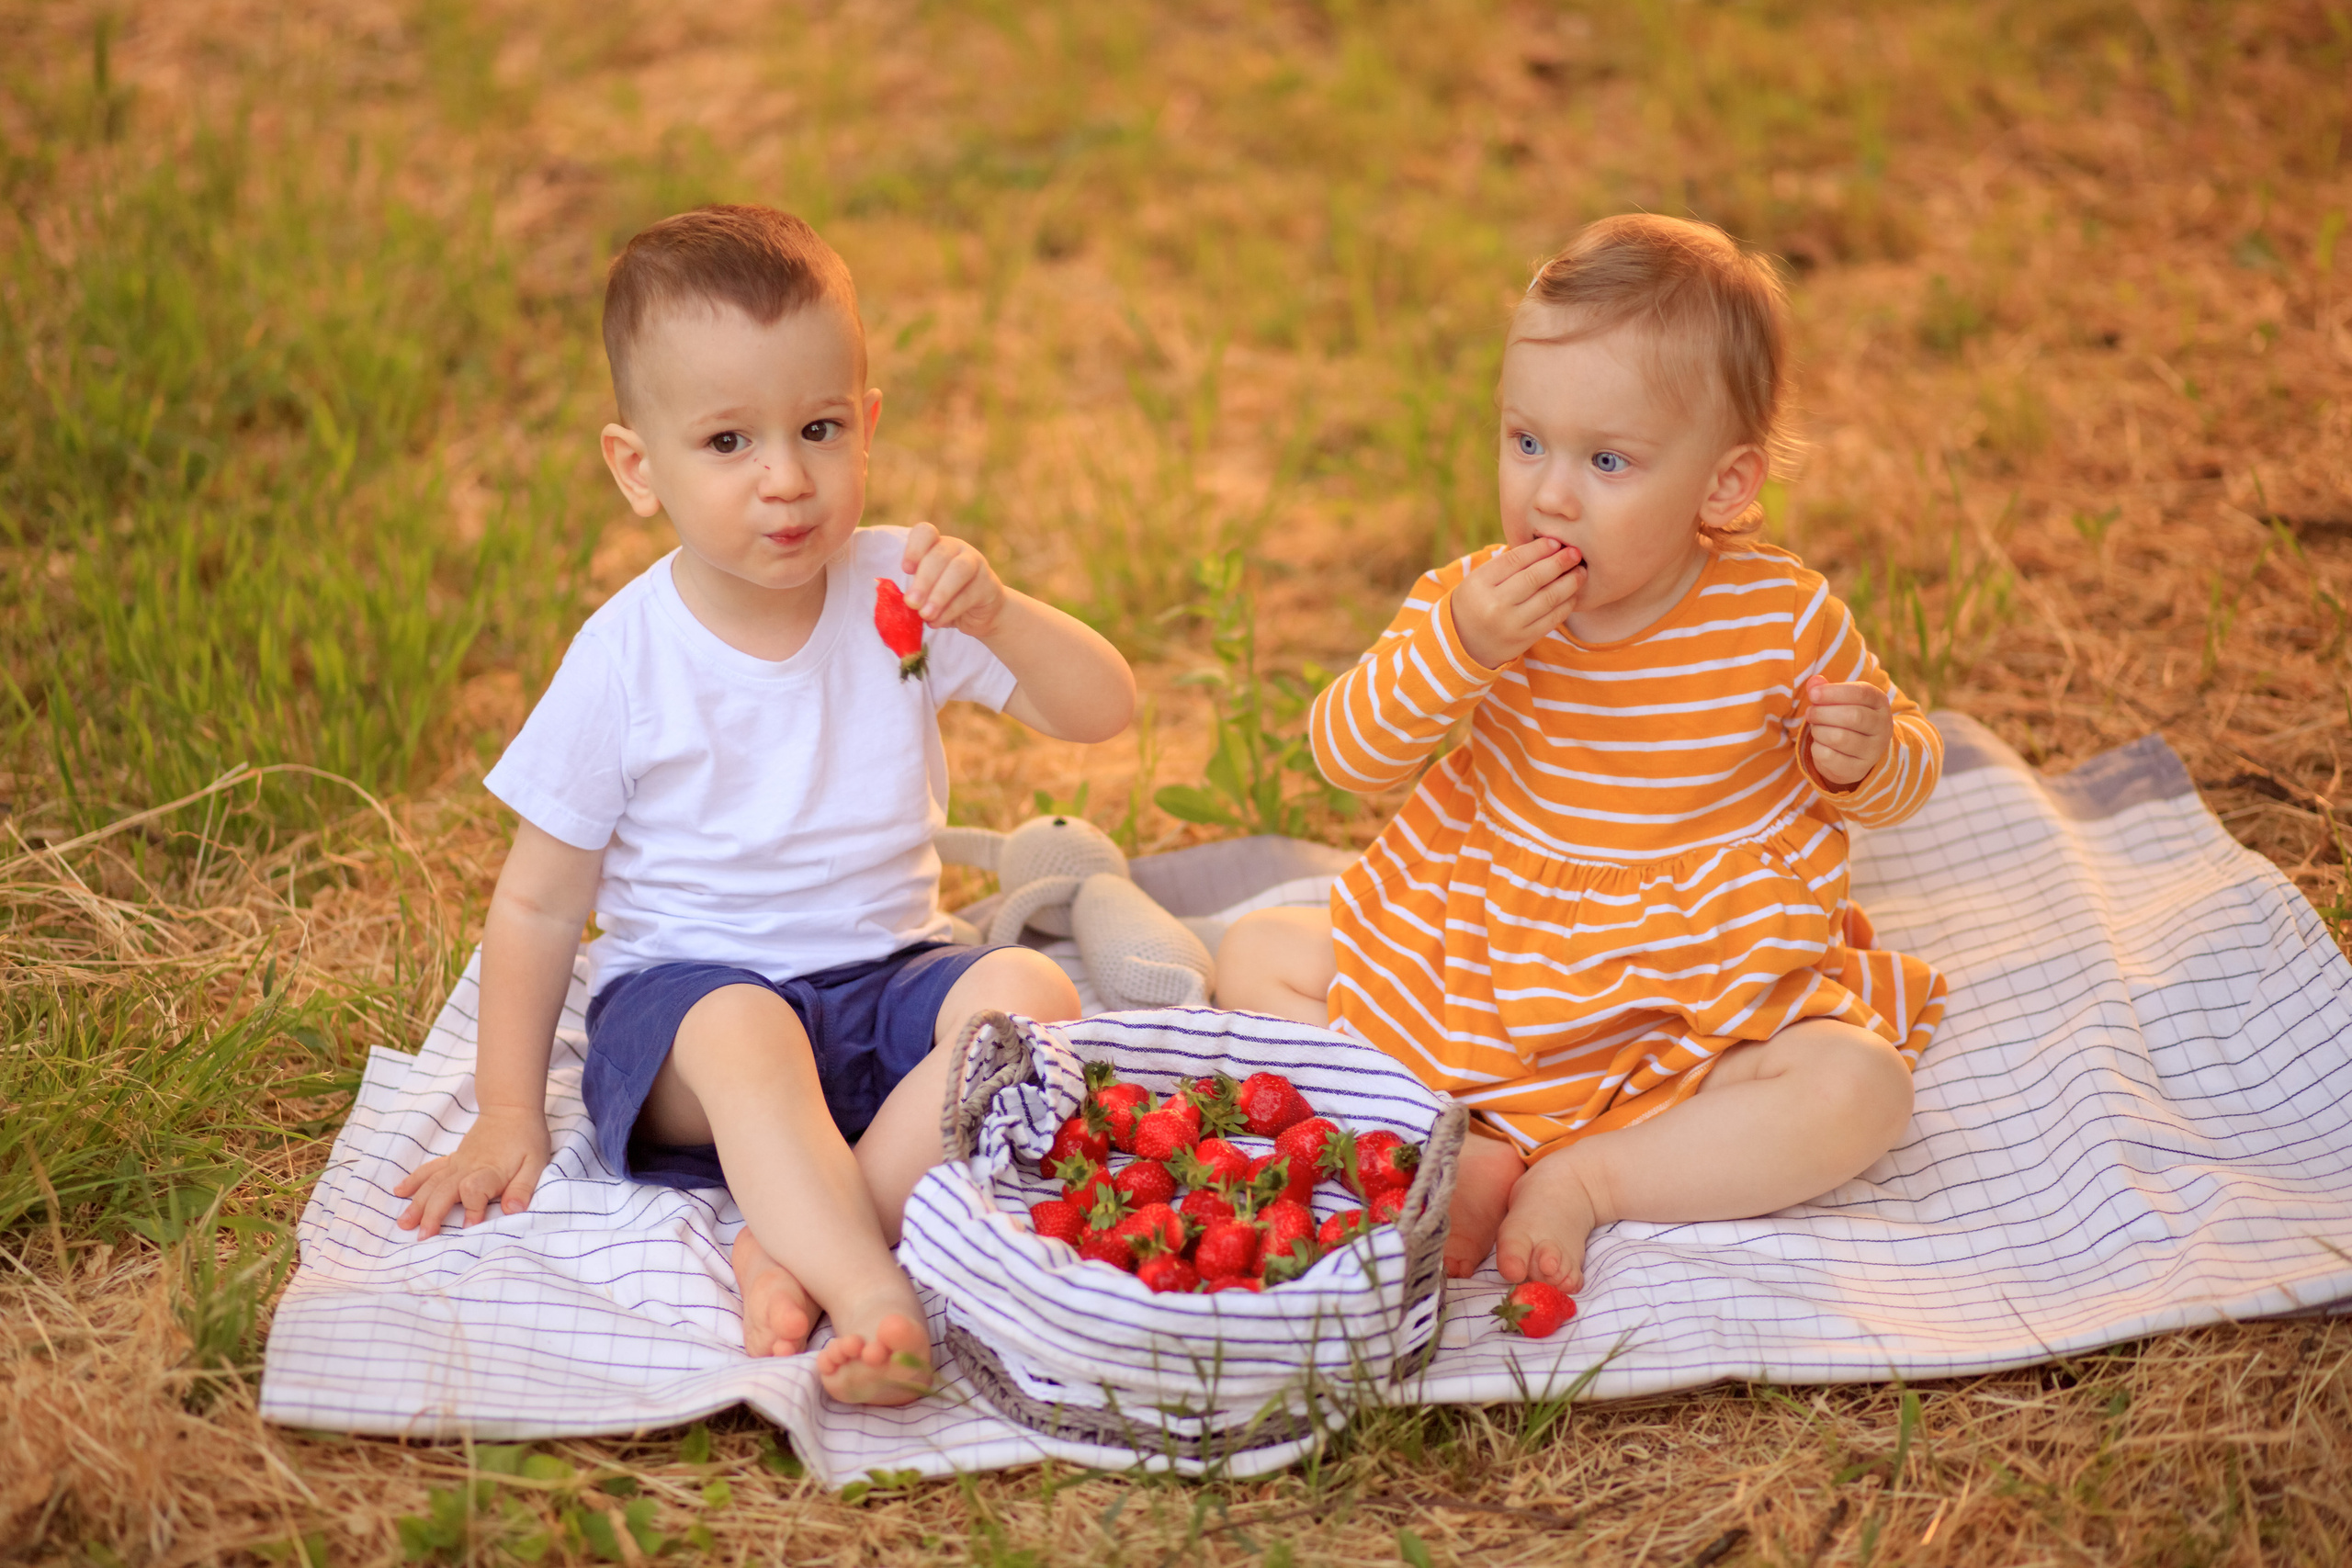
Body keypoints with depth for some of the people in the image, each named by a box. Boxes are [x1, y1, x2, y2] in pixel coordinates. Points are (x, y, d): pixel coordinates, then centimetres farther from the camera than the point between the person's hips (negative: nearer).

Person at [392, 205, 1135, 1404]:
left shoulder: (900, 594, -4)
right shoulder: (625, 659, -10)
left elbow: (1102, 711, -8)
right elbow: (538, 903, -2)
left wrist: (996, 615, -27)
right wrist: (507, 1113, -2)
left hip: (889, 973, 3)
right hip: (691, 988, -3)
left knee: (1030, 992, -26)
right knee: (742, 1036, -37)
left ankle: (798, 1246, -31)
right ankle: (875, 1298, -49)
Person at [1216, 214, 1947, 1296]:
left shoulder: (1783, 621, -13)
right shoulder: (1476, 602, -10)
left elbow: (1904, 773, 2)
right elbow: (1347, 756, -16)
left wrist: (1865, 759, -22)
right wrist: (1457, 651, -32)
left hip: (1703, 995, -2)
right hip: (1484, 961, 2)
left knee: (1859, 1091, -28)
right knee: (1259, 958, -7)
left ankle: (1582, 1181, -23)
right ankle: (1459, 1150, -20)